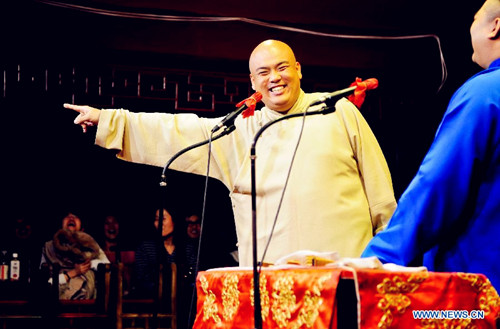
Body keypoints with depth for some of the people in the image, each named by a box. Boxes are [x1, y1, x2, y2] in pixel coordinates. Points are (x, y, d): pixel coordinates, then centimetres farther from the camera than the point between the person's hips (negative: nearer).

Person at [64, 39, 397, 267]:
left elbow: (377, 184, 10)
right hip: (272, 270, 1)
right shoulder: (241, 130, 12)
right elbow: (179, 133, 10)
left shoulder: (340, 111, 8)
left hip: (346, 262, -1)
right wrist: (107, 120, 7)